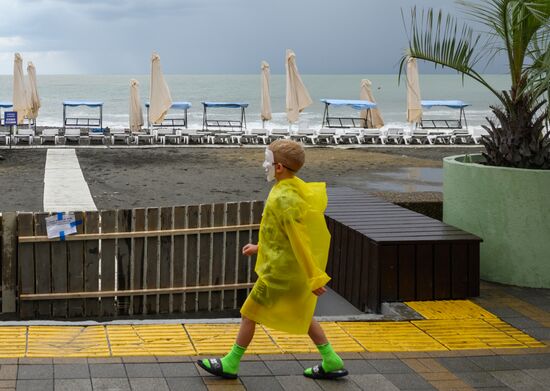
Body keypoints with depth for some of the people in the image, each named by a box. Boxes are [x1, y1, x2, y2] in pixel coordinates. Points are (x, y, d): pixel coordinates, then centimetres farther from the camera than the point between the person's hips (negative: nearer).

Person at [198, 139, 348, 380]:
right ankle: (331, 363, 23)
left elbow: (300, 240, -25)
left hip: (281, 270, -9)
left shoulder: (285, 199, -25)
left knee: (250, 312, 6)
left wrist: (314, 278, -23)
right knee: (301, 315, 20)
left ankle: (230, 364, 19)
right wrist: (260, 247, 22)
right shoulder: (296, 189, 4)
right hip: (293, 269, 9)